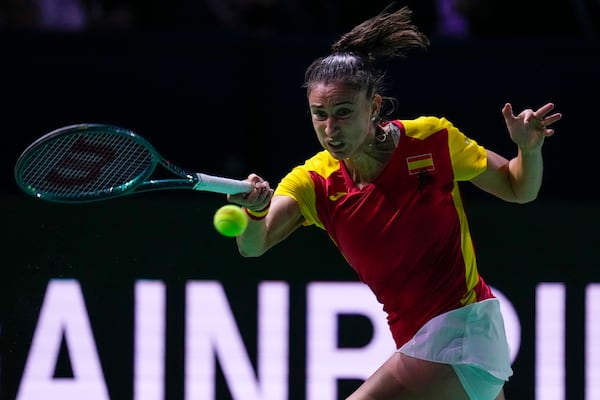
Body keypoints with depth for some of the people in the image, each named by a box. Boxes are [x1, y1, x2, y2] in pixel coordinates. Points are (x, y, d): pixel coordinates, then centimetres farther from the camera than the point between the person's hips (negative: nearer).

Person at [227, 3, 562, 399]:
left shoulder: (432, 140, -11)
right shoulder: (314, 182, -3)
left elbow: (518, 189, 4)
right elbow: (253, 245, -20)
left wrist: (529, 148, -18)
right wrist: (256, 210, -42)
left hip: (462, 329, -6)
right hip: (416, 340, 6)